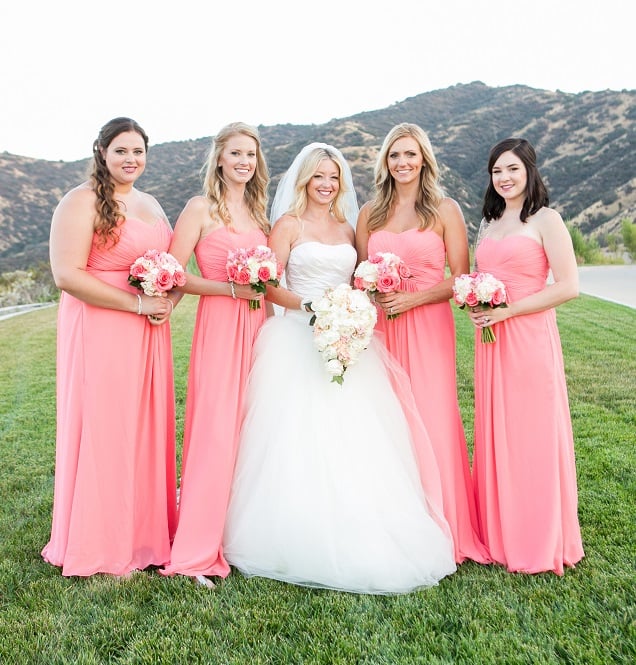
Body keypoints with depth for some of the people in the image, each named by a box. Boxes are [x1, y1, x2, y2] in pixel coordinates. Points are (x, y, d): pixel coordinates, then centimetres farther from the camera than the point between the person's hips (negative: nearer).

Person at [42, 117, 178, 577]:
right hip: (100, 333, -7)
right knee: (104, 430, 0)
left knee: (148, 428, 11)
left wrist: (168, 302, 3)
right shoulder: (83, 202, -8)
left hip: (149, 336, 7)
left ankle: (146, 533, 26)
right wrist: (138, 303, -16)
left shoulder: (150, 204, 16)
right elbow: (68, 275, -17)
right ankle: (102, 547, 16)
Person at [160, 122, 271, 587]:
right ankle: (197, 553, 2)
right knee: (216, 432, -8)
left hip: (258, 326, 6)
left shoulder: (259, 212, 16)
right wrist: (231, 288, -15)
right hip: (218, 326, -6)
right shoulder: (201, 209, -3)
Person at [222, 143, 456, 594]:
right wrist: (308, 305, -19)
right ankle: (300, 542, 6)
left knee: (352, 442, 0)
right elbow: (269, 287, -3)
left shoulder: (348, 228, 16)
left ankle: (354, 540, 12)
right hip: (298, 342, -4)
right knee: (299, 440, -6)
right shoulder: (289, 224, 4)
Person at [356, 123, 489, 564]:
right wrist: (373, 293, -6)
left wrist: (412, 298, -13)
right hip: (380, 326, 3)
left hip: (428, 326, -3)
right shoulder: (370, 213, 13)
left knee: (432, 418, -4)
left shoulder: (445, 210, 2)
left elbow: (460, 278, -1)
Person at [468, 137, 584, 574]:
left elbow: (569, 287, -12)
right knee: (495, 434, 9)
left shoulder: (546, 220, -3)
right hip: (491, 341, 6)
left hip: (530, 338, -6)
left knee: (532, 434, 0)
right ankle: (501, 533, 23)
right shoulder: (490, 224, 17)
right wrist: (475, 305, 1)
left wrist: (507, 311, -15)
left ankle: (538, 541, 16)